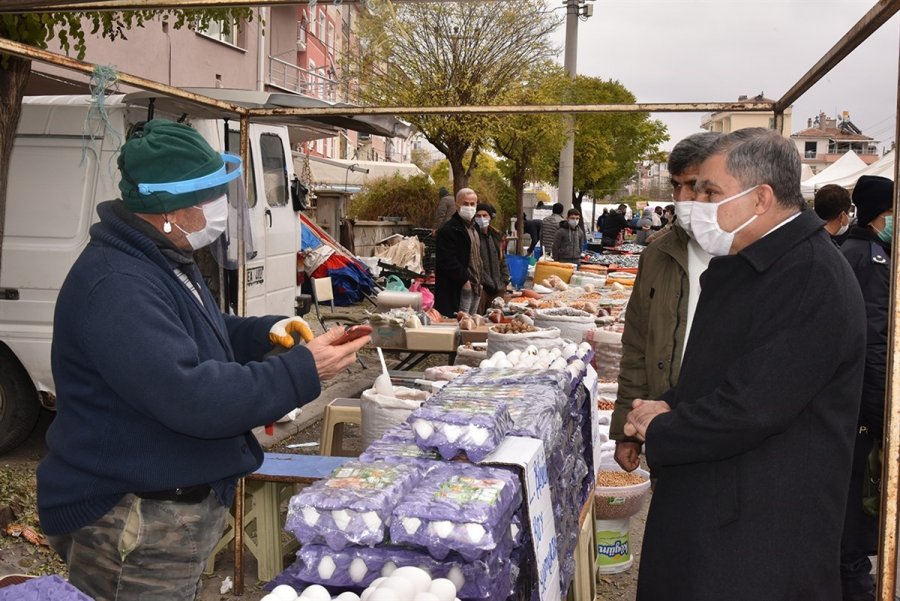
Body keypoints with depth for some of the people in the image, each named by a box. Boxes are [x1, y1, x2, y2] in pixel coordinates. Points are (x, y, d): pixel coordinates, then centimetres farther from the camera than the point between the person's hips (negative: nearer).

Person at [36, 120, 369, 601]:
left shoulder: (161, 261, 8)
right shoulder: (116, 287, -27)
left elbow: (191, 340, 23)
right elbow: (193, 398, -31)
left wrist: (265, 332, 4)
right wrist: (304, 371, -26)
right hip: (133, 525, -10)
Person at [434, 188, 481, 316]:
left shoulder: (474, 228, 18)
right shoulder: (448, 229, -12)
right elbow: (447, 261, -19)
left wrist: (479, 281, 15)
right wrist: (464, 280, -18)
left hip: (475, 287, 9)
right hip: (457, 290, -9)